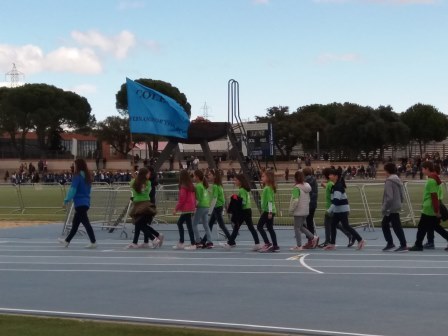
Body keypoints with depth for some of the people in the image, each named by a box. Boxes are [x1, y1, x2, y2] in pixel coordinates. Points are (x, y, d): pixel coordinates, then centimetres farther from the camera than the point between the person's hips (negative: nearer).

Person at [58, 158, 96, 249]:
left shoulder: (77, 176, -11)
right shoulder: (87, 176, 13)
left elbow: (73, 190, -17)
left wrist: (66, 200, -14)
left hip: (80, 203, -9)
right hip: (86, 202, 9)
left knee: (86, 223, -8)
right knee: (75, 223, 16)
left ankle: (93, 242, -10)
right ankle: (67, 241, 26)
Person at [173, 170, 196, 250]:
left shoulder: (183, 187, -15)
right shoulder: (191, 186, 9)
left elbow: (181, 199, -16)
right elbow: (194, 197, 13)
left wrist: (176, 209, -9)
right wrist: (194, 206, 20)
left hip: (186, 208, -9)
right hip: (191, 208, 9)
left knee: (189, 225, -5)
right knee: (179, 223, 17)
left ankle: (193, 244, -2)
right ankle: (181, 243, 19)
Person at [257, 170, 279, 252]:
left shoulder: (268, 188, -16)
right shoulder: (267, 187, 14)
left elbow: (270, 201, -21)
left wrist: (270, 212, -23)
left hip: (267, 211, -10)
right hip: (268, 211, 10)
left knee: (259, 226, -5)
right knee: (270, 228, 11)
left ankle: (267, 243, -6)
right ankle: (275, 246, 12)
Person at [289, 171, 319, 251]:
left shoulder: (297, 188, -18)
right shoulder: (307, 187, 6)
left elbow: (295, 200, -24)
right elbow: (308, 199, 12)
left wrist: (291, 209, -13)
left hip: (298, 211, -8)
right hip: (306, 210, 8)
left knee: (297, 228, 2)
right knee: (301, 226, 22)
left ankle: (299, 246, 6)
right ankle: (313, 238, 14)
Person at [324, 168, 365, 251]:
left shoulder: (338, 186, -19)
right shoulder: (336, 186, 12)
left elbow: (336, 200, -26)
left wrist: (330, 210, -23)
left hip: (342, 210, -10)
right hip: (338, 210, 10)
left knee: (345, 226, -6)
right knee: (333, 225, 7)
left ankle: (360, 240, 1)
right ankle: (332, 244, 11)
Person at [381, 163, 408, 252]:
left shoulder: (389, 181, -16)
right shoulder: (398, 180, 10)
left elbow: (389, 197, -22)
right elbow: (402, 196, 13)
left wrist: (384, 208, -15)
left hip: (391, 208, -9)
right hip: (397, 207, 9)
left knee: (397, 227, -2)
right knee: (384, 224, 18)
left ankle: (403, 245, 2)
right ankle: (390, 244, 21)